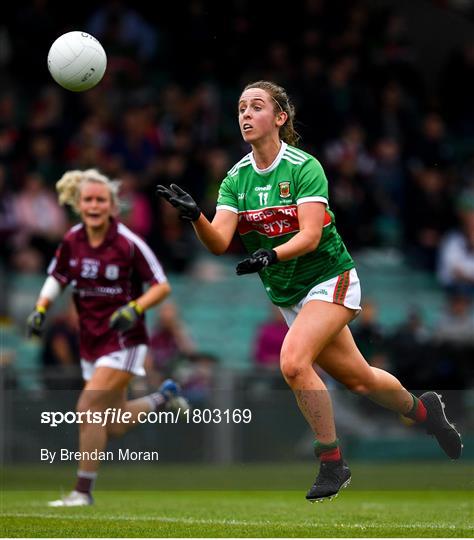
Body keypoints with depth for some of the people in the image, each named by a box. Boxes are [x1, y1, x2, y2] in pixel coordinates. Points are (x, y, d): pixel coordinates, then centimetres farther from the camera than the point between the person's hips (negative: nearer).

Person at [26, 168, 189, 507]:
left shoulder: (128, 243, -15)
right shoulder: (72, 241, 0)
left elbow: (162, 286, -9)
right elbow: (57, 276, 16)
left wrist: (134, 308, -24)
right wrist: (41, 308, 0)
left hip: (123, 340, -6)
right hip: (91, 342, 6)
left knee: (89, 407, -19)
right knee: (115, 426, 13)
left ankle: (83, 490, -8)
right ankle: (164, 397, 41)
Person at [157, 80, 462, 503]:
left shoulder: (304, 166, -16)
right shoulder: (236, 178, -1)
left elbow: (310, 235, -25)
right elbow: (219, 242, -13)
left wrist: (272, 255, -42)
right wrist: (194, 216, -33)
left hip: (331, 281, -6)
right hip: (287, 293, 6)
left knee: (293, 361, -26)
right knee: (357, 378, 12)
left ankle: (332, 463, -13)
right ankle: (422, 409, 41)